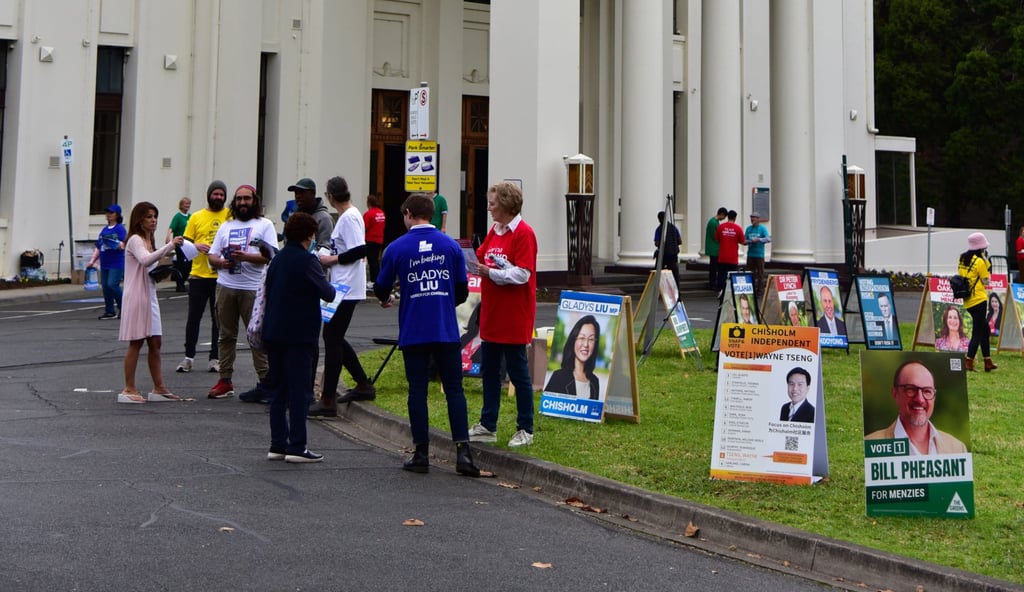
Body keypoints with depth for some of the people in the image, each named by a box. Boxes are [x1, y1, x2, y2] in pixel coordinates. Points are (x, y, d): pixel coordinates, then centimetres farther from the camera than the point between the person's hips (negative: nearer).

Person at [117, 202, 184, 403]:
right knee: (136, 343, -5)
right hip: (136, 296, -9)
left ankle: (159, 388, 12)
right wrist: (170, 246, -35)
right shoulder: (135, 240, -9)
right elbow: (146, 260, -29)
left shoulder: (149, 241, 20)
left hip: (150, 295, 9)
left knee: (155, 342, 8)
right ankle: (129, 389, 0)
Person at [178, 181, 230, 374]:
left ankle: (215, 358, 13)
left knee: (218, 318, 5)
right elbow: (186, 243, 9)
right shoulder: (196, 217, 8)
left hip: (221, 276, -1)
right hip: (198, 274, 1)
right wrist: (196, 246, -11)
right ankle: (189, 356, 12)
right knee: (194, 316, 3)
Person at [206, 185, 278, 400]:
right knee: (226, 335, 7)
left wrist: (246, 257, -21)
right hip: (226, 286, 5)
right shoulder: (226, 226, 20)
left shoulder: (265, 225, 5)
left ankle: (265, 382, -4)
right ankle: (225, 381, 13)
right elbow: (212, 256, 17)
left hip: (253, 288, -5)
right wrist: (221, 262, -6)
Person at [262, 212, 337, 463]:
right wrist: (330, 287, 8)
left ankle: (277, 444, 15)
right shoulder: (307, 260, -13)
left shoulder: (277, 259, 11)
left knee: (278, 389, 12)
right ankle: (296, 447, -3)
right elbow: (327, 293, -15)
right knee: (300, 390, -3)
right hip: (299, 334, -7)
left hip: (273, 333, 7)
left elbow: (268, 293, 15)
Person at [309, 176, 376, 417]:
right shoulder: (349, 215, 15)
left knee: (332, 339, -8)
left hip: (346, 289, -10)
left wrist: (332, 259, -14)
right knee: (334, 338, 17)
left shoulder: (349, 217, -15)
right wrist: (330, 258, 11)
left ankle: (328, 401, -6)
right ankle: (364, 385, 25)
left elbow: (360, 250, -24)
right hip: (342, 287, 10)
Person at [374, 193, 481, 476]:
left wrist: (386, 299, 29)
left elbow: (381, 288, 5)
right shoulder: (451, 245, 3)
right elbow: (462, 290, 6)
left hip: (413, 332, -1)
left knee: (417, 390, 6)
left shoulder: (397, 248, -2)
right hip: (447, 330, 1)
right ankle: (463, 451, -3)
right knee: (454, 389, 5)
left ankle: (421, 454, 8)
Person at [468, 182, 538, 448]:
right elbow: (479, 258, 14)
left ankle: (525, 429, 11)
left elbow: (522, 275, -20)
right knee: (489, 370, 12)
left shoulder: (523, 233, -14)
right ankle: (487, 426, 21)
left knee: (518, 371, 1)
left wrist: (488, 272, -21)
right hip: (492, 313, 8)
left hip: (514, 316, -8)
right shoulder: (494, 231, 12)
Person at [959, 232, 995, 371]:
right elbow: (986, 281, -8)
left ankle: (988, 362, 21)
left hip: (967, 301, 8)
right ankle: (969, 363, -8)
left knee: (984, 327, 18)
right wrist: (987, 263, -3)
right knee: (977, 332, -3)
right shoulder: (979, 261, -13)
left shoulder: (962, 258, 8)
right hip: (978, 299, -8)